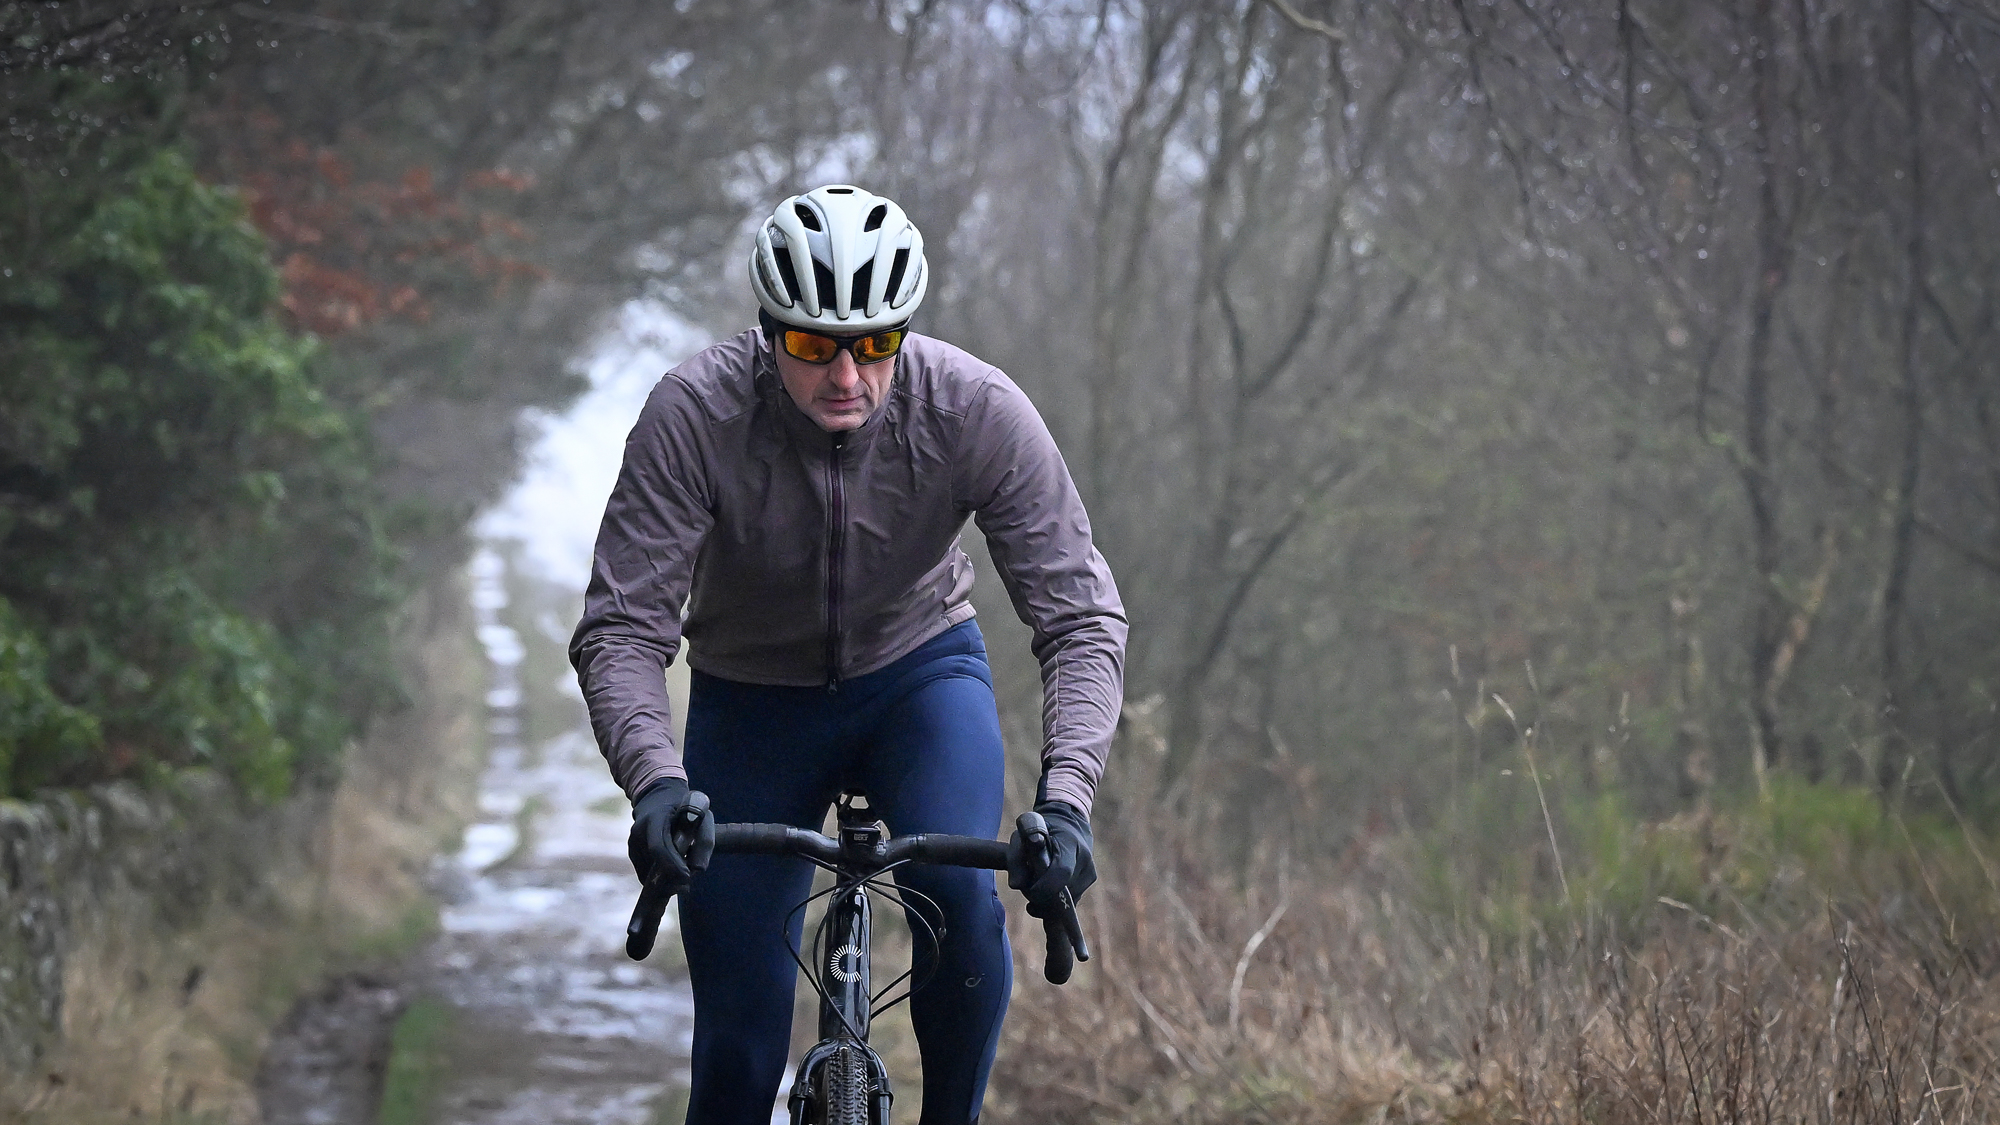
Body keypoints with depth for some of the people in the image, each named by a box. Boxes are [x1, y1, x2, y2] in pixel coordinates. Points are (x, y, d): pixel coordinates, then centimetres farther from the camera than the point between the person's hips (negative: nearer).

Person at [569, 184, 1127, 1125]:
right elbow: (620, 630, -30)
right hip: (751, 701, 0)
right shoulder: (694, 413, -29)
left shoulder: (977, 411, -27)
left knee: (960, 896, -29)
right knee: (740, 1044, -3)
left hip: (920, 673, 0)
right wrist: (656, 782, -48)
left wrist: (1065, 795, -41)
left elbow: (1081, 617, -26)